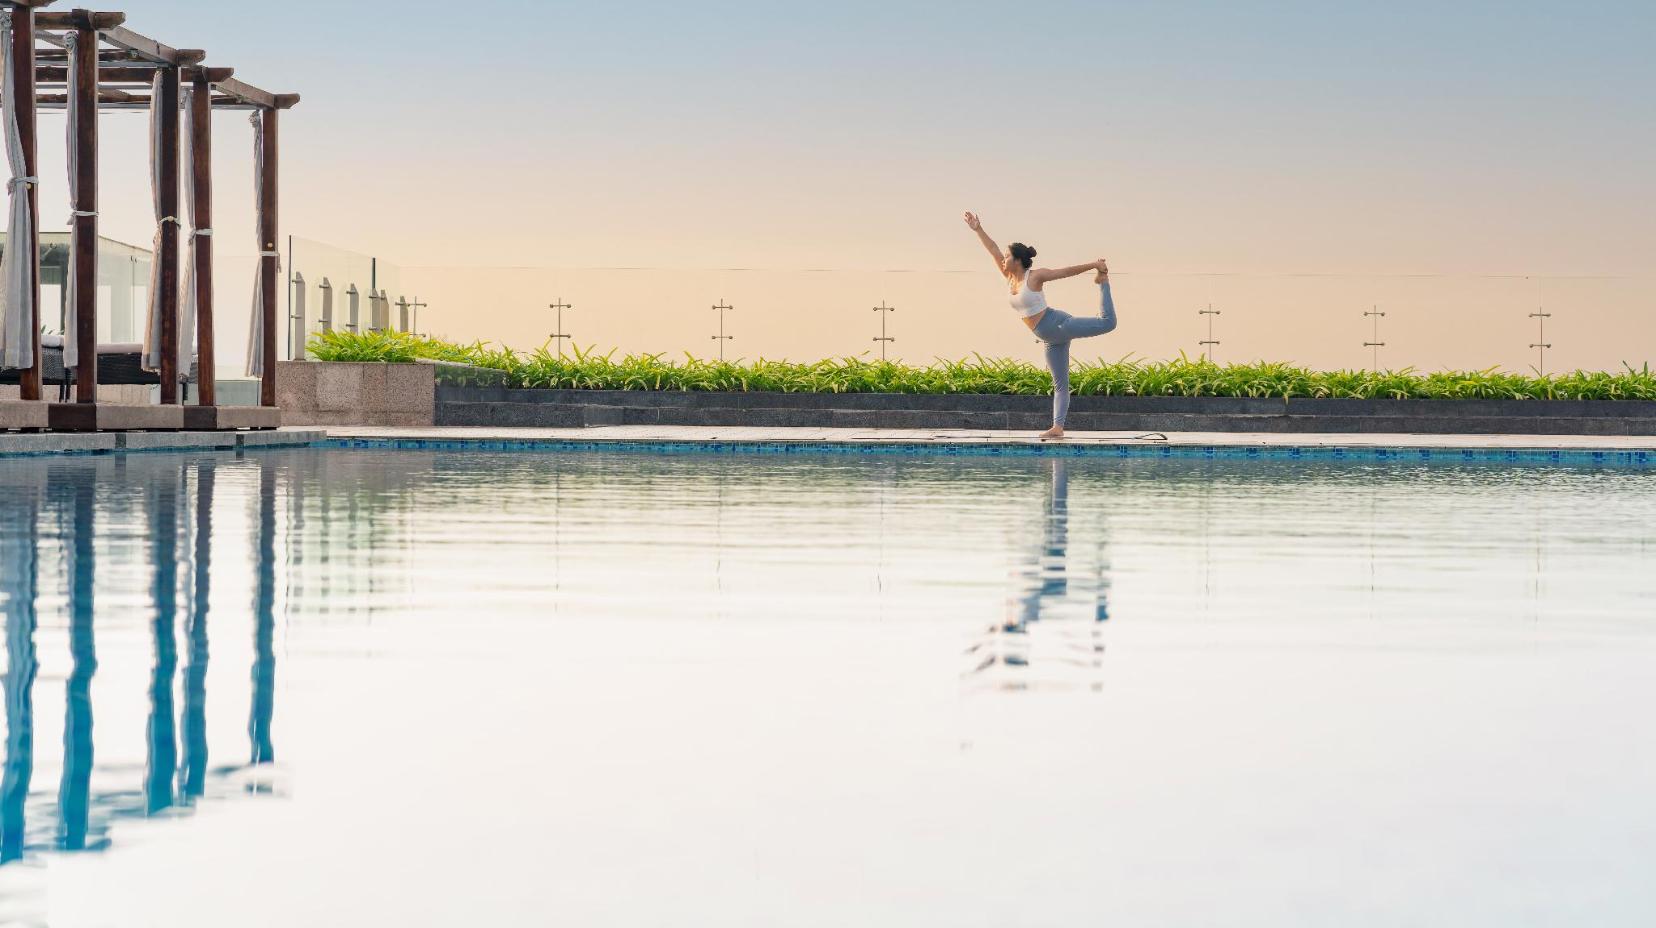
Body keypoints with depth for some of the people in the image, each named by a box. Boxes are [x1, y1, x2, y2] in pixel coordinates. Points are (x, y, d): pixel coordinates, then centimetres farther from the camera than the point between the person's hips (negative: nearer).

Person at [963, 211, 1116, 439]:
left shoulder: (1035, 275, -10)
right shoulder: (1011, 278, 9)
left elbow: (1068, 271, -6)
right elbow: (994, 251, 14)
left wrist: (1094, 265, -6)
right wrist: (978, 230, 10)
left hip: (1058, 324, -7)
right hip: (1050, 338, 7)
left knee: (1107, 322, -21)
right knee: (1060, 384, 5)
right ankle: (1058, 427, 2)